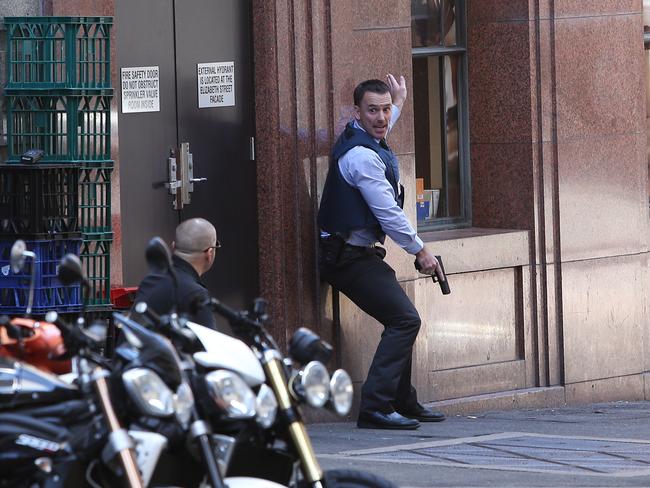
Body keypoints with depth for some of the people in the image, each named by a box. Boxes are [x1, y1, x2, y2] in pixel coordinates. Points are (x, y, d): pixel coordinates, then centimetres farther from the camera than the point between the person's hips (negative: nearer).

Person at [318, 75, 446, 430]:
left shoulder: (360, 138, 12)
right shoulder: (361, 156, -21)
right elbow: (387, 213, -19)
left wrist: (399, 102, 52)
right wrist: (420, 251, -7)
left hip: (355, 254, 11)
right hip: (350, 257, -11)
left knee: (401, 321, 16)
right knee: (404, 319, -16)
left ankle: (403, 403, 24)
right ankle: (374, 407, -20)